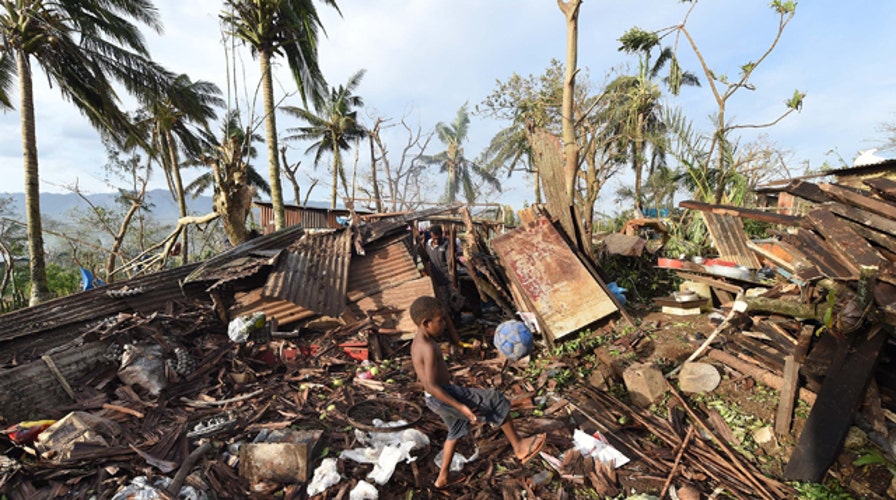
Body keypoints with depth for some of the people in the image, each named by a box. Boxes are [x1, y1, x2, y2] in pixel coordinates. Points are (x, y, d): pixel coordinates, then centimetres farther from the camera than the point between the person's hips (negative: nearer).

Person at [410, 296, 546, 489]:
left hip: (437, 399, 10)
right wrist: (461, 407, -25)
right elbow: (431, 386, -28)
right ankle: (519, 446, 12)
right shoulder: (429, 348, -26)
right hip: (445, 397, -10)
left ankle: (443, 478, 42)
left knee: (457, 429, 31)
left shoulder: (418, 342, 5)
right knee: (497, 401, -3)